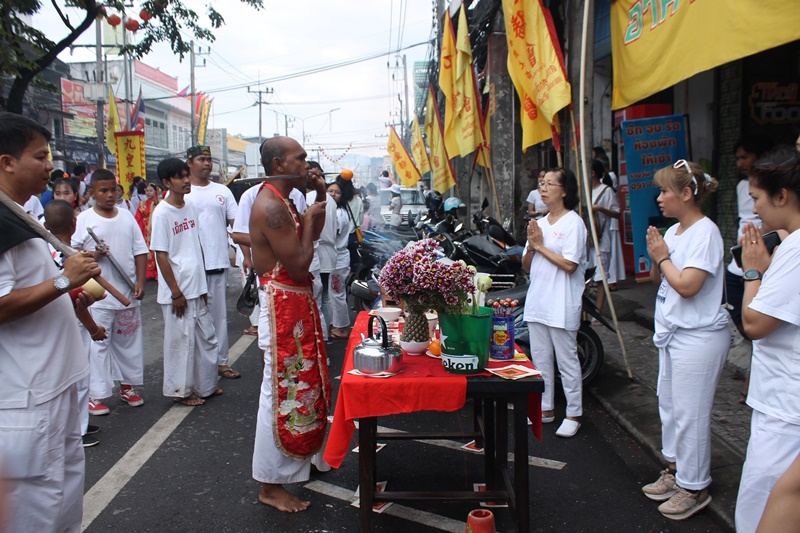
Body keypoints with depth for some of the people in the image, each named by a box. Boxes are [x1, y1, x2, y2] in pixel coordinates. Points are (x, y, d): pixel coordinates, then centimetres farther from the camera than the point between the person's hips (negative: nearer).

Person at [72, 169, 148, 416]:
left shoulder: (127, 216, 7)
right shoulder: (84, 219, -2)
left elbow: (140, 251, 8)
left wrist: (140, 282, 0)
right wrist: (91, 255, -19)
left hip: (128, 294, 4)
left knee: (129, 341, 13)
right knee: (98, 344, 0)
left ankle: (127, 385, 28)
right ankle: (95, 394, 11)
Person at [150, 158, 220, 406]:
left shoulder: (190, 208, 8)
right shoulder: (162, 213, -13)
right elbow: (161, 255, -14)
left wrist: (203, 284, 12)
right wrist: (176, 293, -14)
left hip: (196, 289, 7)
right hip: (177, 292, -7)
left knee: (206, 338, 14)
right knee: (181, 341, 4)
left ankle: (205, 385, 29)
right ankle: (181, 390, 20)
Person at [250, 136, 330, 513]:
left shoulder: (282, 201, 11)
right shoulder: (270, 206, -21)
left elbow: (313, 236, 21)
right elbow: (299, 265, -24)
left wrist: (320, 198, 9)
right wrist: (308, 217, -13)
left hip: (298, 305, 11)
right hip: (282, 308, -11)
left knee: (300, 384, 21)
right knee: (282, 392, -2)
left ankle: (300, 459, 38)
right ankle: (271, 486, 11)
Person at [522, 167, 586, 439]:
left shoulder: (573, 223, -9)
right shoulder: (539, 223, 14)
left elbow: (569, 264, -20)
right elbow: (527, 266, 13)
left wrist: (540, 246, -12)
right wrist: (530, 245, -5)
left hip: (561, 305, -8)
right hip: (537, 301, 8)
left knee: (567, 361, 1)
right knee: (540, 358, 14)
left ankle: (574, 414, 13)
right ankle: (545, 408, 27)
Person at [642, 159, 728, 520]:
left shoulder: (705, 233, -18)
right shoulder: (674, 231, 9)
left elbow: (687, 285, -26)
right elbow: (658, 279, 15)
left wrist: (663, 257, -11)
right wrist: (657, 257, -4)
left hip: (699, 337, -9)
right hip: (673, 333, 10)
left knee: (689, 412, 0)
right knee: (669, 404, 18)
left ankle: (694, 488, 15)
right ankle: (675, 470, 35)